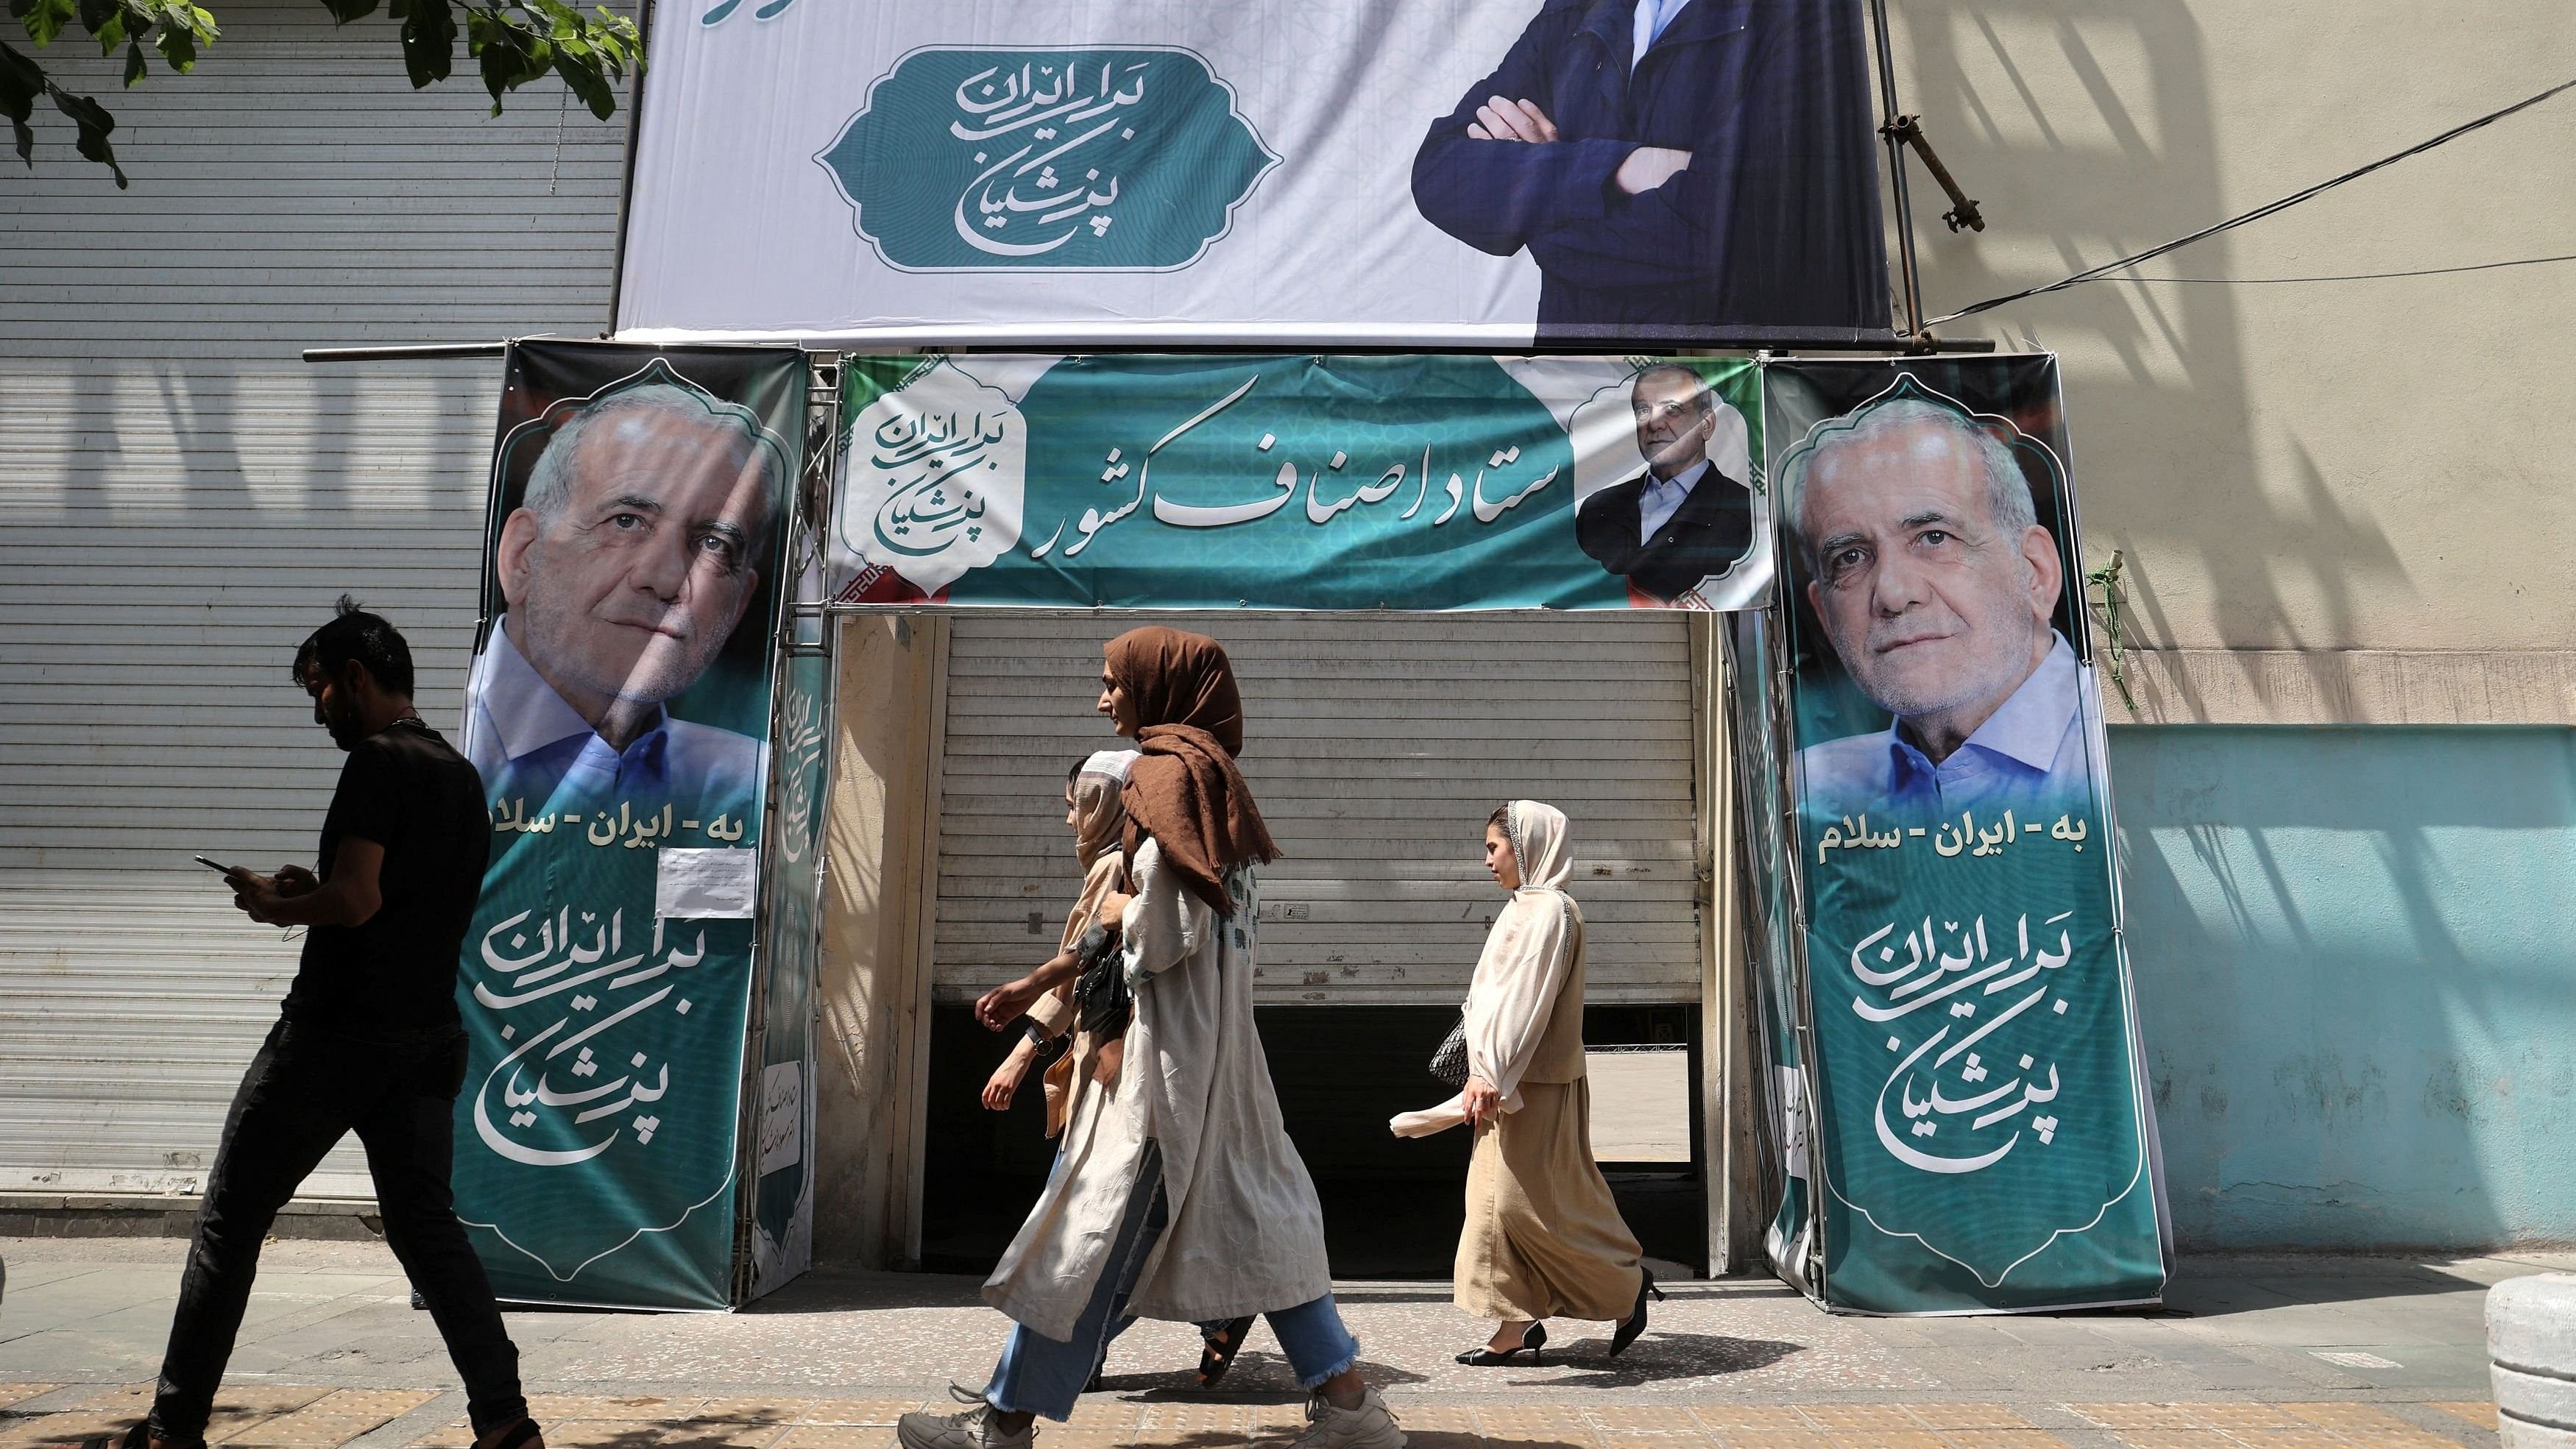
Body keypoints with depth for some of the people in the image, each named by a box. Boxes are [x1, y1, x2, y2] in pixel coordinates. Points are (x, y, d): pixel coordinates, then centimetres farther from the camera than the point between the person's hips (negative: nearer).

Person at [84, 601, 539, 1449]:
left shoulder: (377, 762, -11)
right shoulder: (462, 776, 15)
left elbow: (356, 900, -20)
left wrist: (275, 907, -2)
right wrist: (314, 893, 15)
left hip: (335, 1034, -7)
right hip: (428, 1038, 8)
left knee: (229, 1221, 8)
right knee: (426, 1226, 8)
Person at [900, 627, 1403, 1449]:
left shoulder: (1167, 771, -13)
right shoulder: (1208, 768, 14)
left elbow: (1164, 933, -22)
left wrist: (1116, 912, 0)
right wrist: (1036, 988, 22)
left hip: (1170, 1046, -9)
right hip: (1215, 1039, 9)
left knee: (1096, 1229, 1)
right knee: (1250, 1216, 12)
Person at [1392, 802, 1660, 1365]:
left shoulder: (1549, 910, -14)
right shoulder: (1526, 909, 16)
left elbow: (1527, 1001, -21)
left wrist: (1494, 1077, -25)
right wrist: (1487, 1077, 18)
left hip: (1535, 1085, -10)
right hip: (1510, 1083, 10)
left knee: (1531, 1199, -5)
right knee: (1500, 1197, 7)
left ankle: (1627, 1283, 12)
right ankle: (1517, 1327, 12)